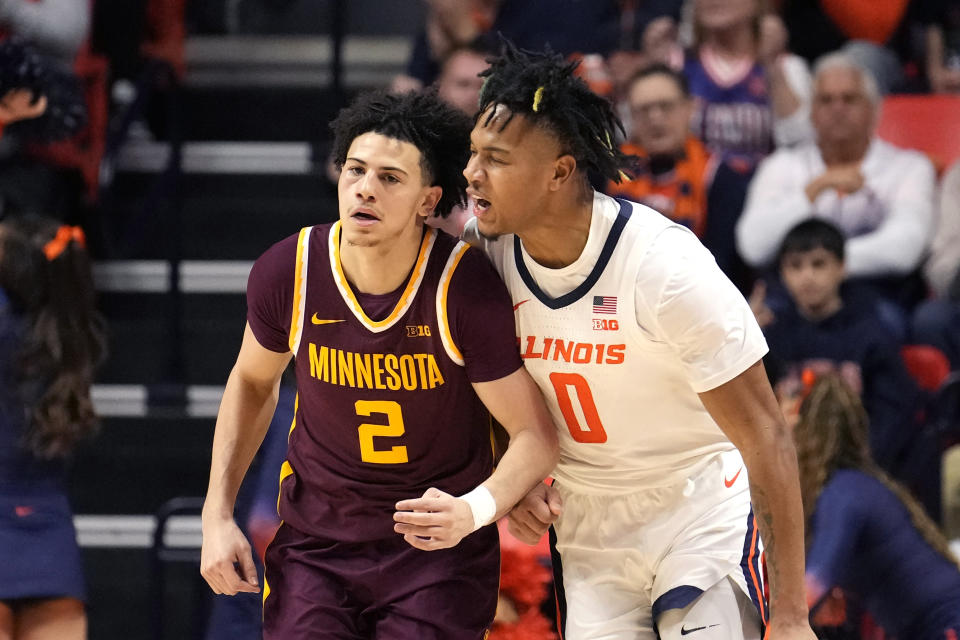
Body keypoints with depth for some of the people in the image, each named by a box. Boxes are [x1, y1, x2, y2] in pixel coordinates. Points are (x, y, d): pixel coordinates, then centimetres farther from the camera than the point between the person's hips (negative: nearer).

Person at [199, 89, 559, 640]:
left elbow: (536, 434, -14)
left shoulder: (468, 287, -19)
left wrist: (472, 511, -33)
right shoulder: (287, 273, -10)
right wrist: (218, 515, 5)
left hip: (439, 551, -2)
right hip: (315, 543, 2)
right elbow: (253, 382, 11)